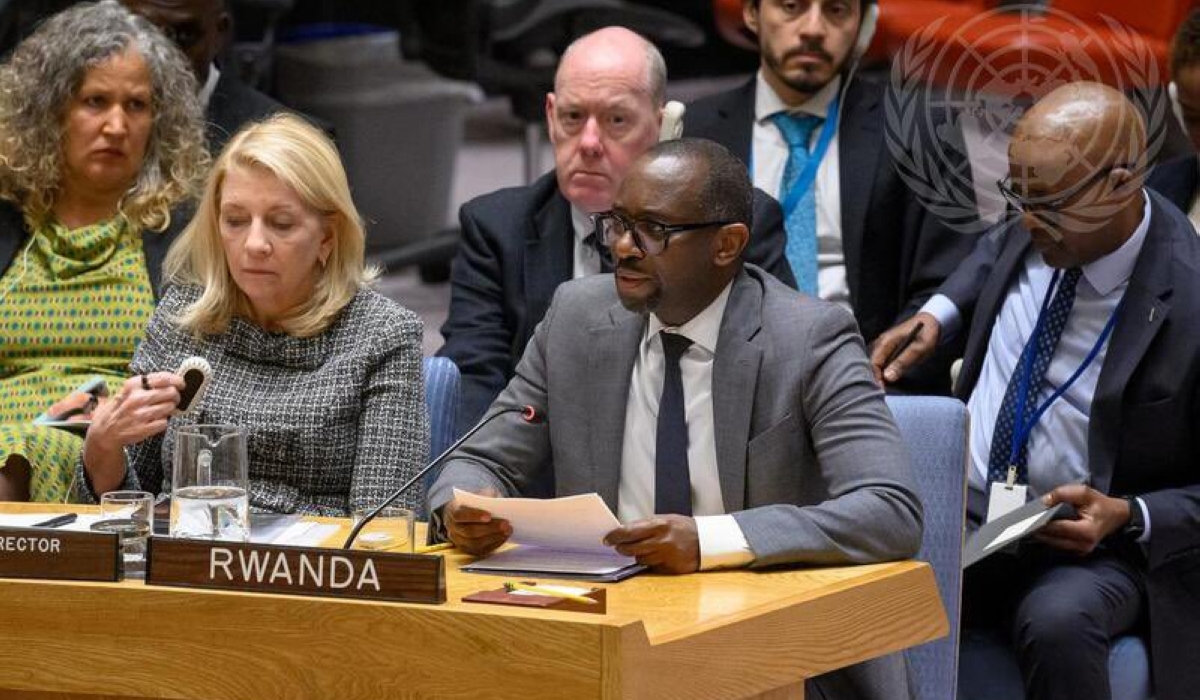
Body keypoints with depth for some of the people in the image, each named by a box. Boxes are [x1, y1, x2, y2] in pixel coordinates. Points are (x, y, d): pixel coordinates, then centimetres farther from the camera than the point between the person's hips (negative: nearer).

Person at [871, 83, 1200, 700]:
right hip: (964, 510, 5)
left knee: (1058, 623, -38)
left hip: (1091, 538, -5)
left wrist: (1129, 517, -22)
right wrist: (939, 313, 10)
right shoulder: (1039, 230, -2)